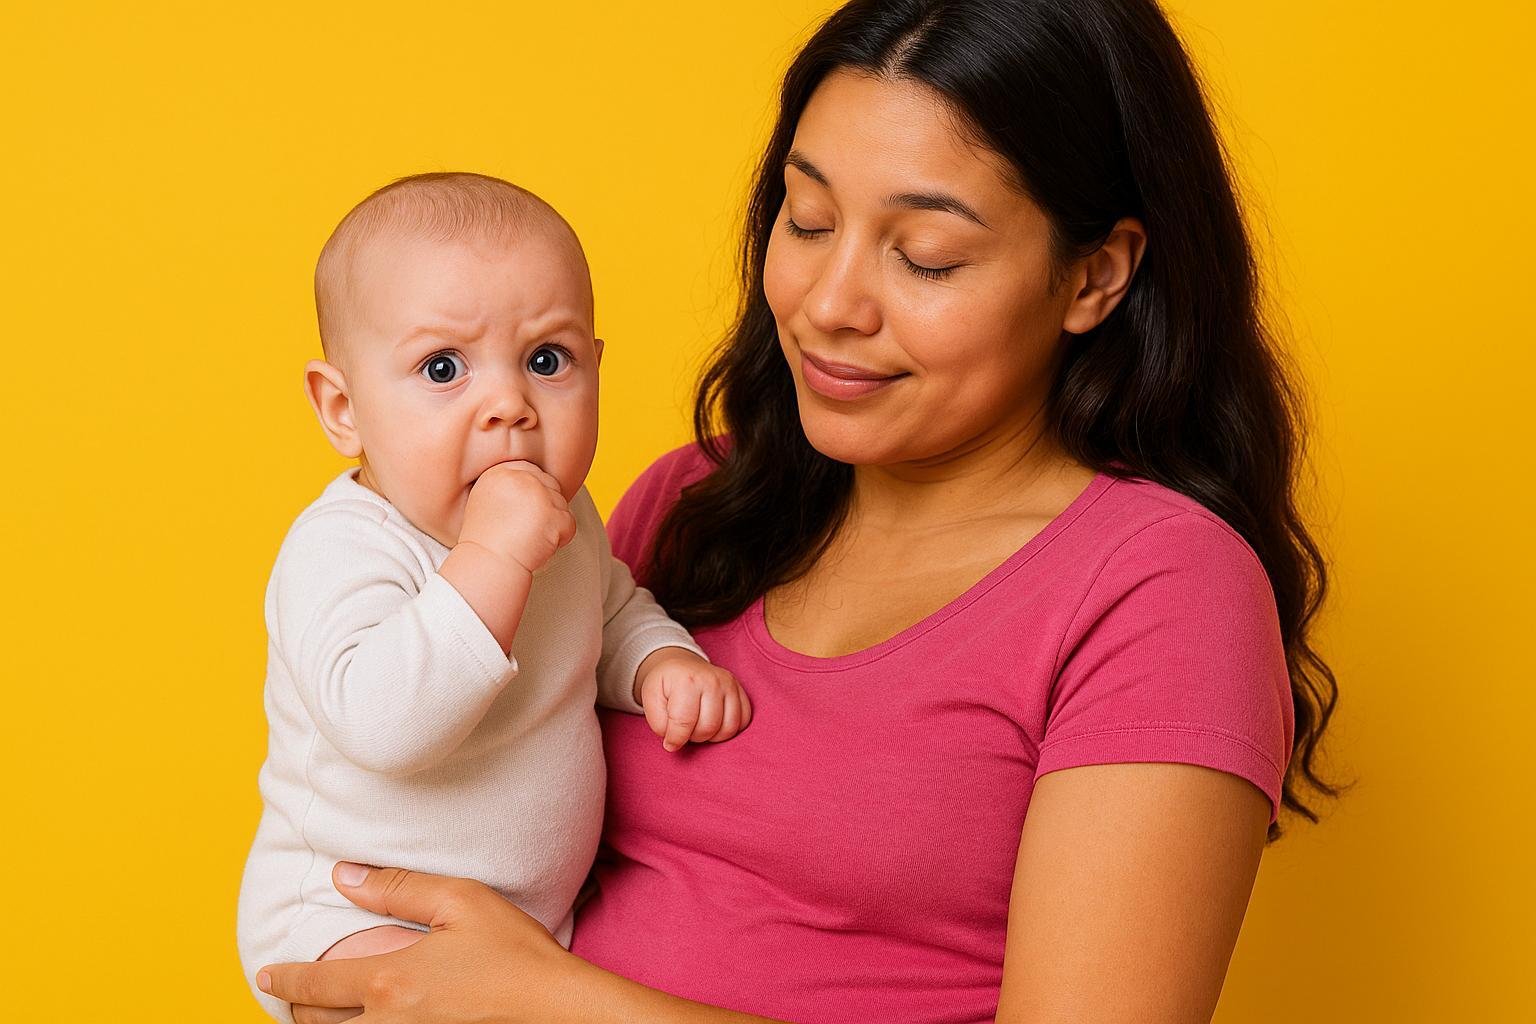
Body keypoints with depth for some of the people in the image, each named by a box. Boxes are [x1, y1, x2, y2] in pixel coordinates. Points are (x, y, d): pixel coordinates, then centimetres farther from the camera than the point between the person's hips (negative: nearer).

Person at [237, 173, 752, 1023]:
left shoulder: (563, 520, 2)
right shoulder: (340, 552, -24)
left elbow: (617, 613, 23)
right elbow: (380, 722, -40)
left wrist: (664, 663, 1)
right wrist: (493, 557, -40)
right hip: (349, 925, -7)